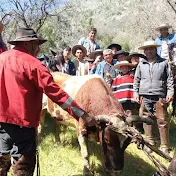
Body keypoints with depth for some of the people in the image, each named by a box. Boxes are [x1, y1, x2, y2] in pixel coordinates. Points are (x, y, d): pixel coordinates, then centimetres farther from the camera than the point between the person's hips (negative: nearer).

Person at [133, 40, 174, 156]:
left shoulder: (164, 62, 8)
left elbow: (170, 78, 7)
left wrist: (170, 92, -2)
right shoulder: (141, 64, 14)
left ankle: (164, 147, 4)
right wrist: (136, 92, 9)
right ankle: (150, 143, 19)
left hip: (159, 96, -2)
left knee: (162, 121, -4)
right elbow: (137, 80, 17)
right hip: (144, 96, 2)